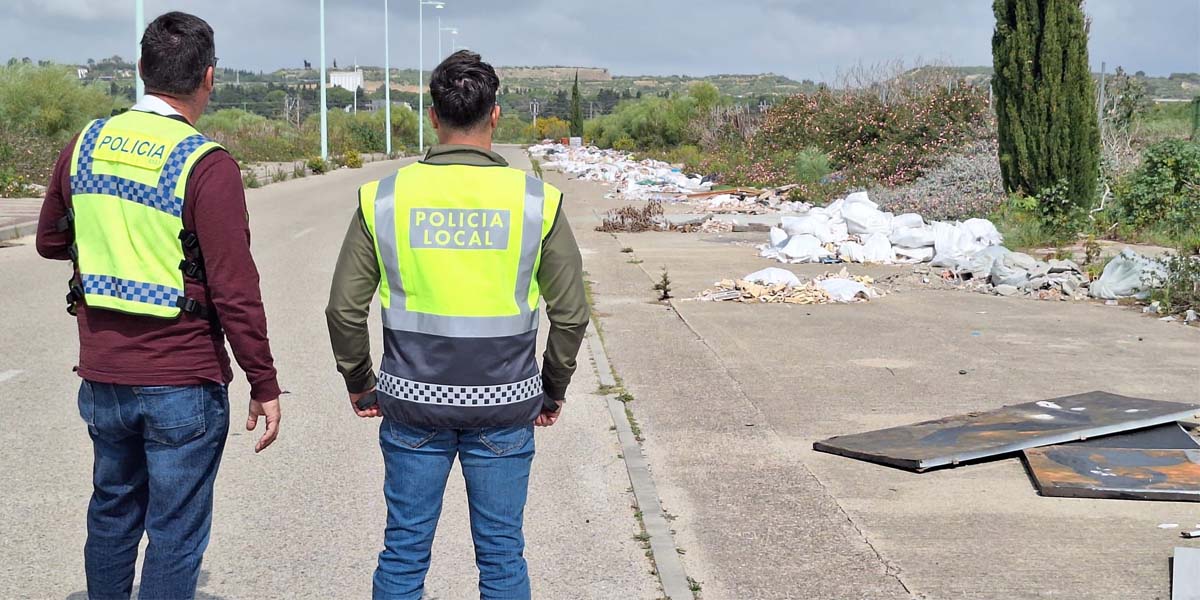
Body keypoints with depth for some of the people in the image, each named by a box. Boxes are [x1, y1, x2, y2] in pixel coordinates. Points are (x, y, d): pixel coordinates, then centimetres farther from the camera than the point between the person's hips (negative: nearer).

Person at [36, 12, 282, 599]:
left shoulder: (87, 143, 2)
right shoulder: (207, 165, -17)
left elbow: (50, 240, 16)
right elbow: (235, 290, -18)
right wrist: (265, 385, -10)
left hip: (102, 374, 6)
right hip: (182, 383, -6)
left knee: (112, 510, 23)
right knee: (176, 533, 6)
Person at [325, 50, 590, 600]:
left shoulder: (384, 198, -3)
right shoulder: (535, 201, -5)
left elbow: (345, 309, 1)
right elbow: (571, 313, 0)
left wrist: (360, 384, 15)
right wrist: (553, 389, 14)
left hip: (412, 403, 1)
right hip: (504, 408, 0)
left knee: (403, 552, 12)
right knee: (502, 554, 11)